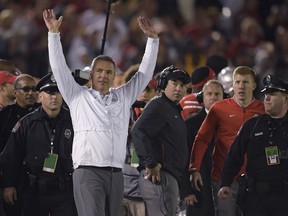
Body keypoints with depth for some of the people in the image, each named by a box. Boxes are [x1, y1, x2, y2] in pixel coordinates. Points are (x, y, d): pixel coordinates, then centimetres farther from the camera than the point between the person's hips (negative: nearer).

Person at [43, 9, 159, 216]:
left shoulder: (124, 97, 18)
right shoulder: (78, 96, 10)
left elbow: (145, 73, 21)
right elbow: (59, 67, 4)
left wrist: (153, 39, 17)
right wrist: (54, 33, -2)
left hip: (116, 174, 4)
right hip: (88, 173, -4)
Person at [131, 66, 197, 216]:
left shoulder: (174, 111, 26)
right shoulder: (158, 105, -6)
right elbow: (138, 132, -23)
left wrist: (184, 191, 27)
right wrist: (151, 164, -24)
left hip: (171, 178, 11)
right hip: (159, 176, -11)